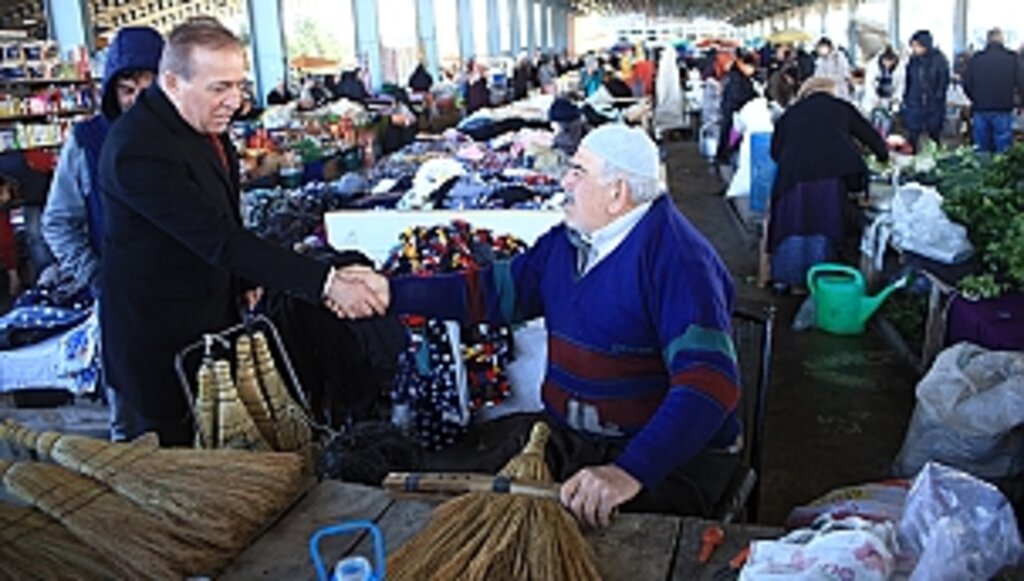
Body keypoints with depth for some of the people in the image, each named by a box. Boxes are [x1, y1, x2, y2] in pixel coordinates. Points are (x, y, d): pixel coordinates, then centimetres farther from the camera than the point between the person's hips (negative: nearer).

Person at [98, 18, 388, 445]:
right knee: (174, 442, 6)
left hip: (215, 313, 8)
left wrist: (245, 278, 10)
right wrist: (326, 284, -34)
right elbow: (220, 239, -32)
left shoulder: (204, 122, 1)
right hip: (161, 335, -8)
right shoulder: (139, 150, -29)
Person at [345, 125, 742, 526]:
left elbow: (708, 383, -27)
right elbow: (490, 291, 17)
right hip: (564, 440, 7)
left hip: (669, 456, -6)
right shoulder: (565, 242, 9)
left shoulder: (676, 257, -17)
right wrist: (390, 291, 11)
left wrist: (630, 473, -40)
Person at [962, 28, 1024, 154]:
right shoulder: (1012, 58, -5)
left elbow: (966, 85, 3)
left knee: (982, 150, 10)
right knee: (1003, 152, 3)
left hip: (980, 111, 2)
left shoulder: (975, 59, 1)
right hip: (1003, 111, -2)